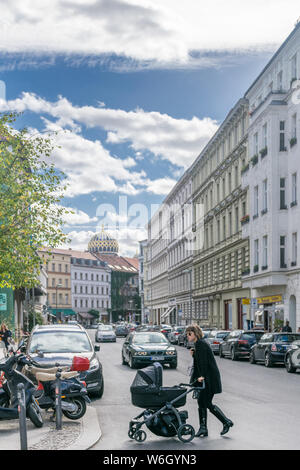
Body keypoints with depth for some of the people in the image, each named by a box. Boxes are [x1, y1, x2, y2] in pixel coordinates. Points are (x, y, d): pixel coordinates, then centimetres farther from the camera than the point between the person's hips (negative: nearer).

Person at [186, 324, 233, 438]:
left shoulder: (200, 344, -14)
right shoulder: (198, 344, 16)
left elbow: (203, 361, -22)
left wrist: (202, 376, -27)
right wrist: (194, 354, 4)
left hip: (209, 378, -10)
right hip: (205, 378, 10)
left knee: (207, 403, -5)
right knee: (201, 402, 8)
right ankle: (203, 429, 10)